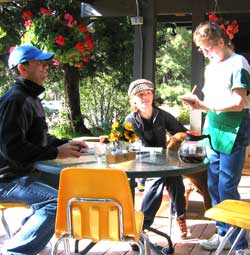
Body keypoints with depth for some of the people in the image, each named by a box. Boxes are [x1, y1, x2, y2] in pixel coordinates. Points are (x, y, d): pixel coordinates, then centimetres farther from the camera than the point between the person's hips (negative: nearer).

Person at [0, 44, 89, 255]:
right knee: (58, 201, -28)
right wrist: (56, 153, -22)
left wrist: (66, 144, 4)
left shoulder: (31, 98, 15)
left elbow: (39, 138, 21)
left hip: (27, 172, 11)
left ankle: (28, 229, 22)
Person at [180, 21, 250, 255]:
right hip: (214, 133, 8)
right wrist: (198, 104, -2)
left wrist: (202, 104, -19)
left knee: (227, 188, -7)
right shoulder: (210, 68, 15)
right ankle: (223, 233, 27)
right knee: (213, 186, 12)